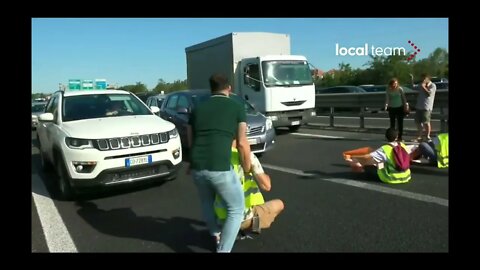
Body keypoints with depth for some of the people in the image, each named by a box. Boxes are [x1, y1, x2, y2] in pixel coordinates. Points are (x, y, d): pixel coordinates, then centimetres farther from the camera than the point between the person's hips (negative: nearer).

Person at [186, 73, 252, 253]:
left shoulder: (197, 109, 17)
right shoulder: (237, 108, 7)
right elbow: (242, 144, 2)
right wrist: (247, 169, 16)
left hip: (197, 168, 5)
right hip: (221, 168, -5)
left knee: (206, 201, 34)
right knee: (236, 209, 14)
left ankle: (216, 235, 44)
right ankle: (223, 249, 8)